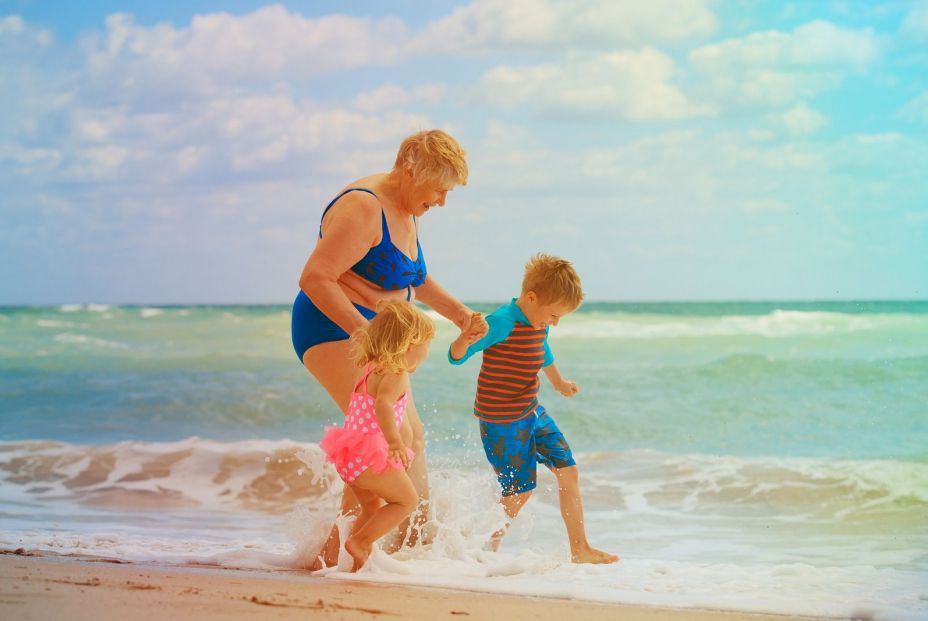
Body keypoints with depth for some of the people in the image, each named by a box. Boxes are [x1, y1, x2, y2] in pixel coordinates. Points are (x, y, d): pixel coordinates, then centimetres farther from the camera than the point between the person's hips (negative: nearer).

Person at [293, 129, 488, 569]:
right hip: (333, 330, -10)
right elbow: (314, 278, -28)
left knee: (411, 436, 15)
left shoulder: (407, 212, 10)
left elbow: (414, 278, 28)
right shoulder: (363, 208, -21)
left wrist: (457, 312, 21)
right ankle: (336, 551, -18)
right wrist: (365, 330, -33)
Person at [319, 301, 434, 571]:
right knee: (407, 500, 2)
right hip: (371, 455, -10)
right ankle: (359, 541, -5)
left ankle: (359, 563, 24)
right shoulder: (397, 375, -11)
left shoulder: (372, 368, 18)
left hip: (349, 456, 10)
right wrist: (395, 442, -39)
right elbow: (383, 404, -31)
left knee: (373, 507, 24)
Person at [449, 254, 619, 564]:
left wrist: (559, 383, 45)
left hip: (532, 413, 9)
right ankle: (488, 546, 23)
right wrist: (464, 341, -49)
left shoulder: (539, 324, 5)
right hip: (501, 422, -9)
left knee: (568, 471, 4)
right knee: (519, 492, -1)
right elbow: (456, 357, -25)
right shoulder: (502, 323, -23)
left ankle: (580, 550, 12)